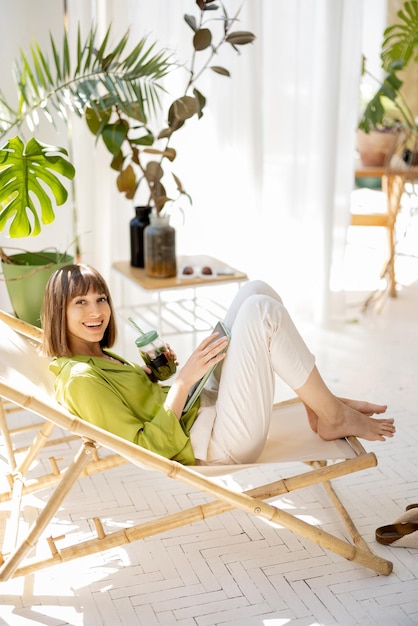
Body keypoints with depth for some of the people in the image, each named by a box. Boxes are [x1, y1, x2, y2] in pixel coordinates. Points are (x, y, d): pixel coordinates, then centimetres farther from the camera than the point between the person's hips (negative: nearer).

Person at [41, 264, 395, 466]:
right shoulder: (80, 380, -18)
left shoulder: (95, 356, 12)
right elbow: (148, 448, -21)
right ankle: (334, 418, -4)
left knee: (256, 291, 3)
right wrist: (184, 380, -25)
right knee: (262, 310, -20)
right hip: (216, 445, -10)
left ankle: (319, 404, 5)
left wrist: (149, 372, 3)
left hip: (204, 407, 10)